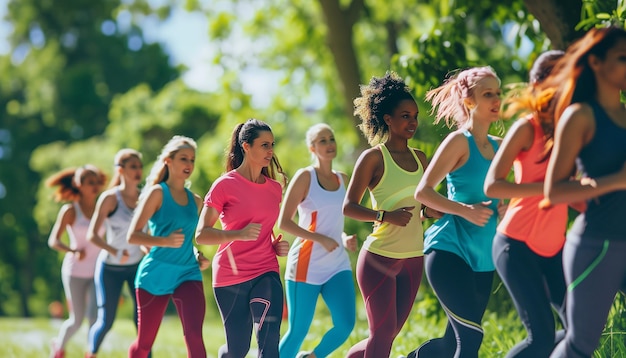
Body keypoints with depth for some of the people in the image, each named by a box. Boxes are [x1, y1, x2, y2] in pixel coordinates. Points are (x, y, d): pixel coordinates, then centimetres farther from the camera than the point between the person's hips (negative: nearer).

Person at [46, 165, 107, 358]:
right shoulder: (70, 210, -6)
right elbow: (53, 241, -10)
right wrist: (74, 251, -27)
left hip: (98, 270, 2)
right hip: (76, 270, -2)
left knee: (95, 317, -12)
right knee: (77, 320, 5)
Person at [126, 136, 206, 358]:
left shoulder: (195, 201, 11)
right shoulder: (157, 193, -5)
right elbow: (132, 236, -13)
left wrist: (199, 256, 10)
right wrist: (165, 241, -27)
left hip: (188, 274, 3)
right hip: (155, 274, -3)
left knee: (194, 335, -18)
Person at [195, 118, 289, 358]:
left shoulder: (275, 188, 10)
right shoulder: (225, 185, -6)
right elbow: (201, 235, -11)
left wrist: (278, 246, 6)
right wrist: (239, 234, -26)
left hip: (265, 274, 3)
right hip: (230, 276, -3)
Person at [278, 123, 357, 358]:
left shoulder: (343, 180, 13)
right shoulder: (305, 176, -5)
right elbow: (283, 222, -10)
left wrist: (345, 238, 3)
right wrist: (321, 239, -19)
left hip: (337, 265, 5)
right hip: (307, 265, -5)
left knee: (346, 324, -10)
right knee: (298, 331, -2)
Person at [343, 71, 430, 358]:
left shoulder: (419, 158, 10)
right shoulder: (374, 157, -7)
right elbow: (349, 207, -11)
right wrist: (385, 216, -26)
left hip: (412, 259, 6)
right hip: (380, 258, -6)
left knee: (388, 335, 11)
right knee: (382, 334, -8)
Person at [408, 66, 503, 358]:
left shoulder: (500, 147, 13)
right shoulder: (459, 142, -6)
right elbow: (423, 192, -10)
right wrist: (465, 210, -22)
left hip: (482, 258, 7)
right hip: (449, 249, -7)